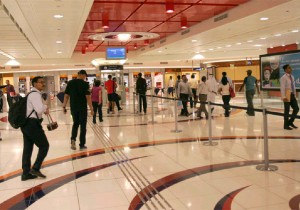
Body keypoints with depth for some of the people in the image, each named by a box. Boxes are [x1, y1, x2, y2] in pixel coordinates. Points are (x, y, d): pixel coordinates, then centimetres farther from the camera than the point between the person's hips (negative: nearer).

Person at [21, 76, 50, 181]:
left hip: (26, 123, 10)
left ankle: (26, 173, 16)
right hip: (32, 124, -10)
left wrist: (45, 109, 8)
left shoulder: (32, 94, 19)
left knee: (27, 148, 11)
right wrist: (46, 107, -5)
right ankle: (35, 168, 3)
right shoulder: (35, 94, -14)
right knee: (44, 145, 1)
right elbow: (39, 109, -25)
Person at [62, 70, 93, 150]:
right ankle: (82, 145, 12)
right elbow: (88, 97, -14)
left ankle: (73, 139, 0)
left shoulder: (70, 83, 2)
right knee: (83, 125, 8)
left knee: (75, 123, 21)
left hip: (73, 107, 4)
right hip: (82, 108, -4)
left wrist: (64, 106, 11)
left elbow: (66, 96, 3)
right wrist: (91, 109, -9)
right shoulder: (85, 84, -10)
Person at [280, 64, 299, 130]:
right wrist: (284, 97, -23)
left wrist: (295, 95, 15)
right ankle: (286, 125, 12)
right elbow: (282, 88, -17)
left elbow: (294, 87, 17)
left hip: (292, 95, 8)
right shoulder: (283, 78, -12)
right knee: (287, 110, 0)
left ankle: (290, 122, 22)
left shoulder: (292, 77, 12)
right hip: (287, 95, -8)